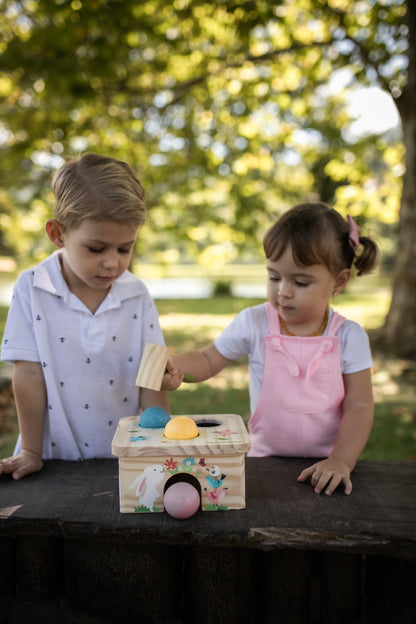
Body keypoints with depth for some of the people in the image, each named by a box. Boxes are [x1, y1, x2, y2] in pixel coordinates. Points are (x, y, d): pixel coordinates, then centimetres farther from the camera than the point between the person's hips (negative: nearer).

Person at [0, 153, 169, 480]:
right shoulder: (31, 289, -7)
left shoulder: (138, 296, -3)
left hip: (124, 458, 0)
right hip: (57, 456, 1)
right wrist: (31, 452, -3)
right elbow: (29, 374, -6)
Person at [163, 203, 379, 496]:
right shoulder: (253, 323, -3)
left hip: (326, 466, 0)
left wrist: (342, 461, -15)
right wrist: (175, 367, -15)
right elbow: (208, 359, 5)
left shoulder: (349, 336, -5)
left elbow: (359, 406, -4)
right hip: (266, 458, 1)